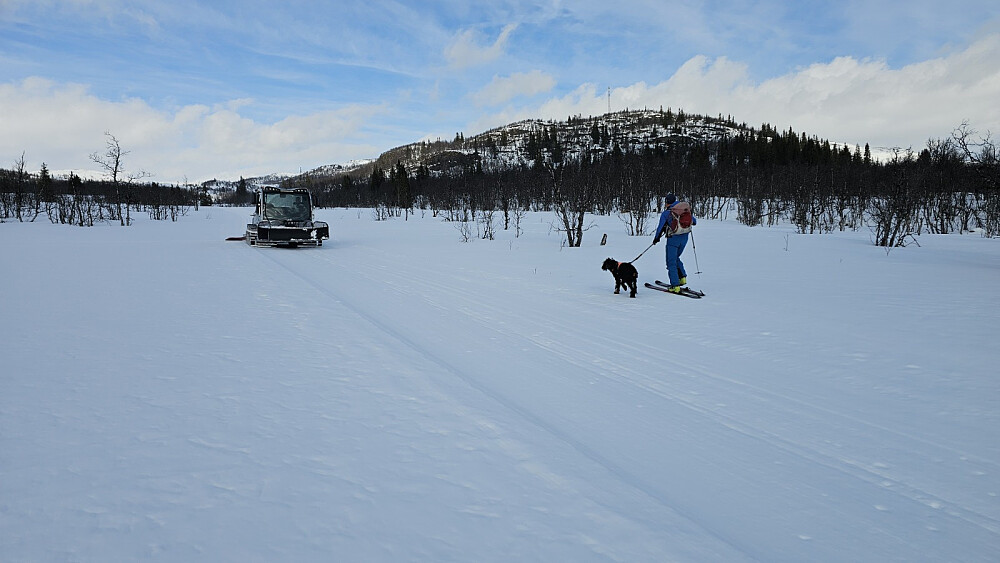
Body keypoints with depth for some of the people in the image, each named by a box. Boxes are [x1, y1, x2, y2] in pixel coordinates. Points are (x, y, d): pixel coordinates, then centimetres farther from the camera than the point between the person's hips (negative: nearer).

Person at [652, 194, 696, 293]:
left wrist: (656, 238, 10)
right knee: (676, 258, 25)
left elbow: (660, 228, -6)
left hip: (673, 239, -5)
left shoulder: (665, 213, -7)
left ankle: (675, 285, -5)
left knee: (671, 262, 1)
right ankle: (682, 277, 12)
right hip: (684, 237, 5)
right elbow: (693, 221, 16)